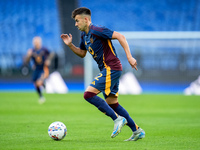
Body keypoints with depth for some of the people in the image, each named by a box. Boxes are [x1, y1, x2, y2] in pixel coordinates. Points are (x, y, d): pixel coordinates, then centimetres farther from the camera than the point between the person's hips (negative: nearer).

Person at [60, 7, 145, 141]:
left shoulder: (96, 31, -14)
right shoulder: (84, 35, 15)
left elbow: (120, 36, -18)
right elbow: (82, 53, 28)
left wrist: (129, 57, -22)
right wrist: (70, 45, 11)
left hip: (111, 68, -10)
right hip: (107, 70, 10)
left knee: (89, 94, -16)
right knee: (112, 103, 11)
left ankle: (117, 119, -15)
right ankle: (137, 131, 15)